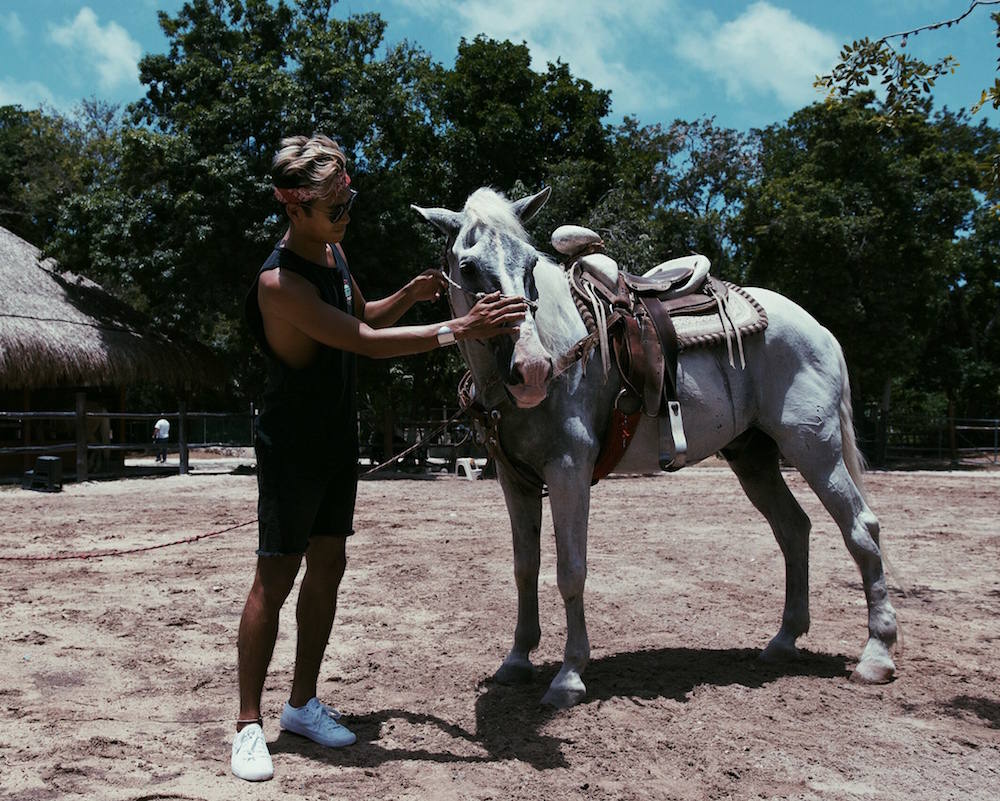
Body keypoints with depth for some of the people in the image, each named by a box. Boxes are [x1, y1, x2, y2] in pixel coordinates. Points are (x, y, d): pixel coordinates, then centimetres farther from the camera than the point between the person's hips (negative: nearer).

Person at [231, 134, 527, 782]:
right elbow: (365, 341, -29)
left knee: (328, 568, 11)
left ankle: (304, 702, 23)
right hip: (291, 448, -8)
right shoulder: (280, 282, -24)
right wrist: (458, 331, -30)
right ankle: (249, 723, 8)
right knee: (276, 579, -3)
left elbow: (362, 317, 20)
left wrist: (406, 298, 0)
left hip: (338, 440, 9)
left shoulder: (334, 252, 5)